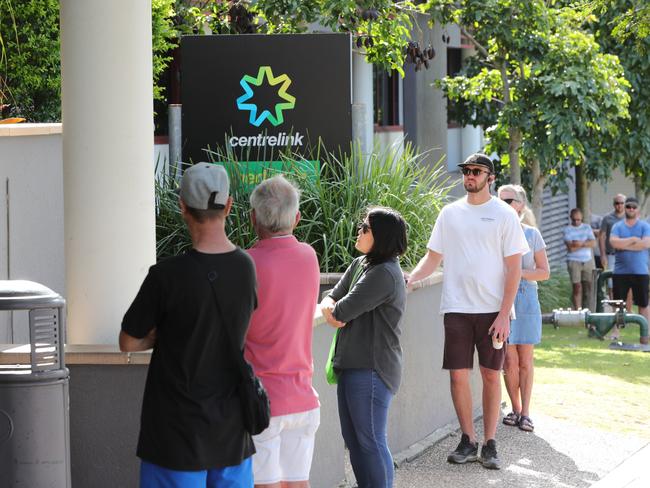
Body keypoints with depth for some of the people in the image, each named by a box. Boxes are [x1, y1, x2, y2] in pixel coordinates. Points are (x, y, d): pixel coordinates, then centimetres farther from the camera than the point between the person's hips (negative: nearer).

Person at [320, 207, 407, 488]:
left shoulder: (385, 274, -18)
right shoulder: (359, 265, 12)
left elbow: (345, 310, -20)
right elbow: (331, 299, 12)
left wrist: (334, 310, 2)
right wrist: (330, 309, -11)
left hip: (371, 370, -10)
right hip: (352, 365, 10)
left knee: (370, 441, -5)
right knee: (353, 440, 16)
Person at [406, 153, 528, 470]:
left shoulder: (504, 215, -1)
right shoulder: (450, 213, 9)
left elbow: (514, 268, -3)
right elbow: (433, 257, 15)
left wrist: (504, 314, -11)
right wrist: (409, 280, -5)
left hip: (492, 310, -2)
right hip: (456, 308, 3)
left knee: (491, 375, 2)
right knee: (458, 375, 0)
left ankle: (489, 444, 9)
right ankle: (468, 441, 11)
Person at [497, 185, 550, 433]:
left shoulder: (531, 234, 1)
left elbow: (544, 272, 2)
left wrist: (518, 272, -12)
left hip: (525, 299, 0)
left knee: (525, 361, 3)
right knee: (509, 360, 0)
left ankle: (525, 412, 8)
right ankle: (516, 409, 14)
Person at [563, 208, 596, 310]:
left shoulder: (587, 228, 12)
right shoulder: (568, 230, 0)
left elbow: (593, 243, 0)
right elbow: (570, 247, -11)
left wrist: (581, 243, -14)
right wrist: (586, 244, -5)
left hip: (588, 260, 3)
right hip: (574, 261, -3)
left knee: (588, 286, 2)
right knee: (577, 287, -9)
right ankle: (578, 310, -8)